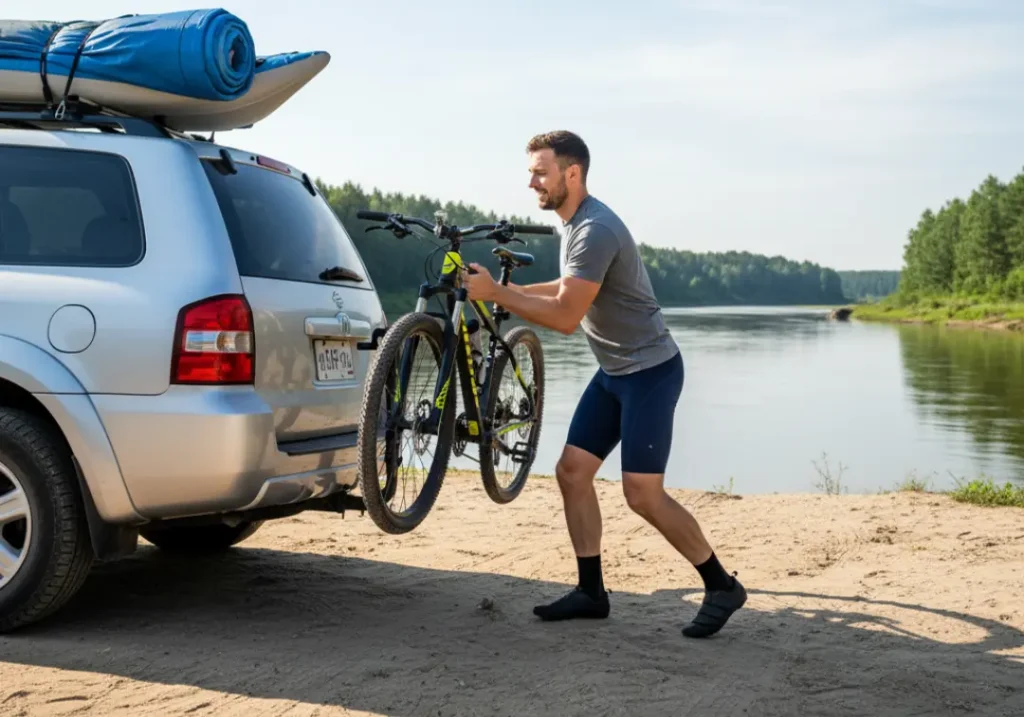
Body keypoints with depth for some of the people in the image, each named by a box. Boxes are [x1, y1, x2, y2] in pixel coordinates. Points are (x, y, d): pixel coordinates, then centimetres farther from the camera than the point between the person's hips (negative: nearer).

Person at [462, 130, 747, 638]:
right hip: (614, 371, 10)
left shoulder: (595, 231, -23)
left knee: (642, 494, -10)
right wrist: (510, 290, 15)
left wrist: (495, 293, -23)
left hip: (650, 370, -10)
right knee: (572, 472, 5)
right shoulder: (574, 223, 9)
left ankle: (721, 587, 5)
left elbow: (565, 317, -28)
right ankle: (591, 592, 14)